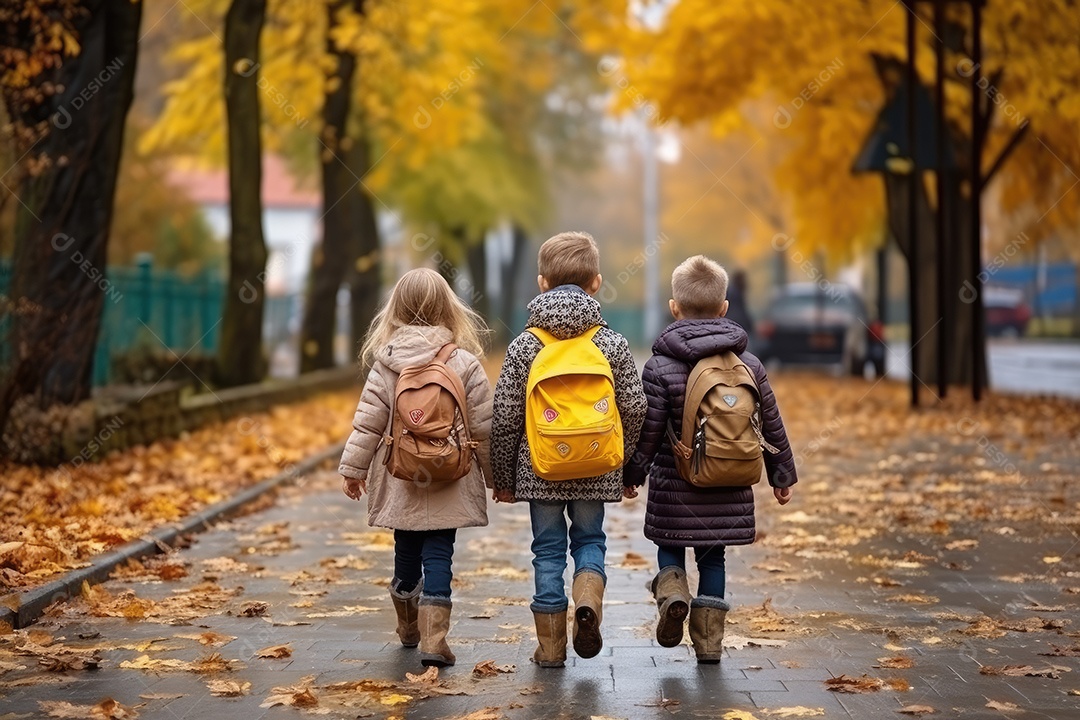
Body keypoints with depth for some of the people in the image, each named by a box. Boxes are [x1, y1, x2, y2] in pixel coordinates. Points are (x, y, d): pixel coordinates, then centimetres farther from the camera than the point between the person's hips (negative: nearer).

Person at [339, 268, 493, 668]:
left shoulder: (386, 364, -3)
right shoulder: (465, 364, -6)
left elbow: (368, 422, -2)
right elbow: (484, 428, -3)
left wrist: (353, 468, 6)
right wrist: (496, 474, 8)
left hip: (400, 484, 2)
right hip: (449, 485, -2)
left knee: (406, 553, 16)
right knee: (438, 556, 0)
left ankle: (409, 630, 33)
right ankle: (433, 639, -10)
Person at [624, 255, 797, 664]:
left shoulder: (660, 367, -9)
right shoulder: (750, 366, 1)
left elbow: (646, 431, -8)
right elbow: (772, 427, 8)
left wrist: (633, 474, 6)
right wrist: (782, 475, 19)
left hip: (674, 486, -3)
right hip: (730, 489, 3)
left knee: (669, 546, 17)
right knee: (713, 556, 13)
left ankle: (672, 593, -11)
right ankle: (708, 640, 12)